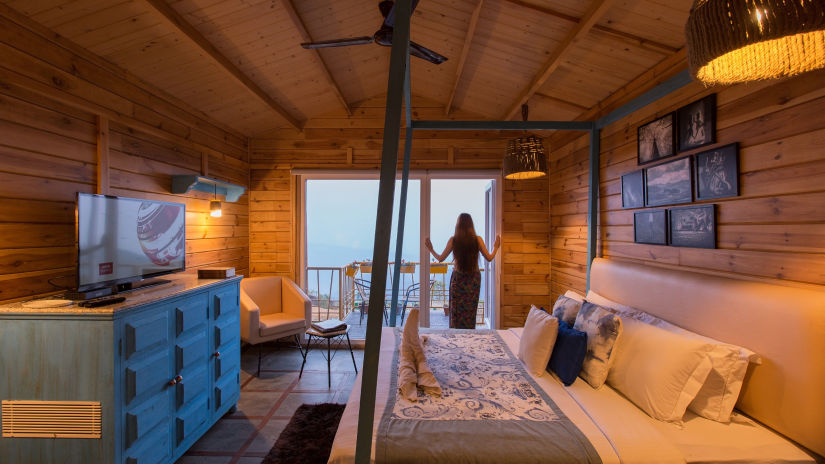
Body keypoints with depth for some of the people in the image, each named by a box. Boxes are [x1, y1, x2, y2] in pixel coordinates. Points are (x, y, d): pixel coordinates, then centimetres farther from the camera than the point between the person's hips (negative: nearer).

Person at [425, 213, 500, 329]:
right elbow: (489, 258, 1)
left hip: (458, 278, -1)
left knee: (456, 312, 9)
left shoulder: (453, 240, -9)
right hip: (474, 278, 1)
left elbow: (440, 258, -3)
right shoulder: (477, 239, -7)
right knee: (471, 311, 12)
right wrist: (496, 247, 19)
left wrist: (430, 249, 14)